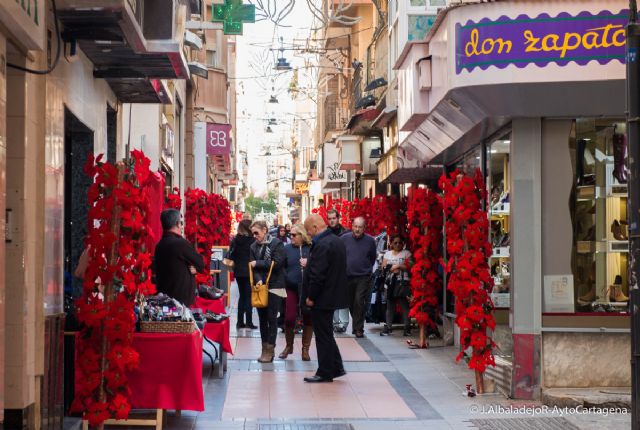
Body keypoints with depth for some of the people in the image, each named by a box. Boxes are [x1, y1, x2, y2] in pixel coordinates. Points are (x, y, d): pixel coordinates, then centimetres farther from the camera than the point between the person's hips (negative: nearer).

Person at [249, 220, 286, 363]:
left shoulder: (277, 244, -6)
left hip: (274, 286, -5)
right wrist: (258, 280, -17)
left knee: (272, 318, -3)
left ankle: (270, 350, 2)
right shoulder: (254, 246, 7)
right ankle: (265, 348, 15)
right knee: (262, 318, 8)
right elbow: (253, 266, 1)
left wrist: (257, 263, -11)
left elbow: (276, 263, -16)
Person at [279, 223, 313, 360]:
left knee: (308, 318, 5)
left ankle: (305, 349, 18)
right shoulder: (287, 249, 4)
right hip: (292, 288, 1)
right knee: (289, 318, -2)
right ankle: (289, 346, 20)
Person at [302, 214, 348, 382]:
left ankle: (325, 373, 8)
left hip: (322, 298, -10)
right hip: (334, 295, 10)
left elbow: (317, 275, -24)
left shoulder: (322, 245, -22)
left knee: (323, 335, 0)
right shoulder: (337, 241, 10)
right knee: (326, 334, 19)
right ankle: (336, 368, 23)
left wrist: (310, 297, -15)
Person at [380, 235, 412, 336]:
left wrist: (398, 266, -6)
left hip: (402, 282, -4)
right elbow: (383, 266, 8)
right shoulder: (388, 254, 17)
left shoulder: (406, 253, 5)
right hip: (390, 282, 4)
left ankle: (407, 327, -3)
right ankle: (388, 327, 7)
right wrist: (393, 269, -7)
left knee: (404, 305, -5)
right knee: (390, 305, 5)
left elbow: (409, 266, -6)